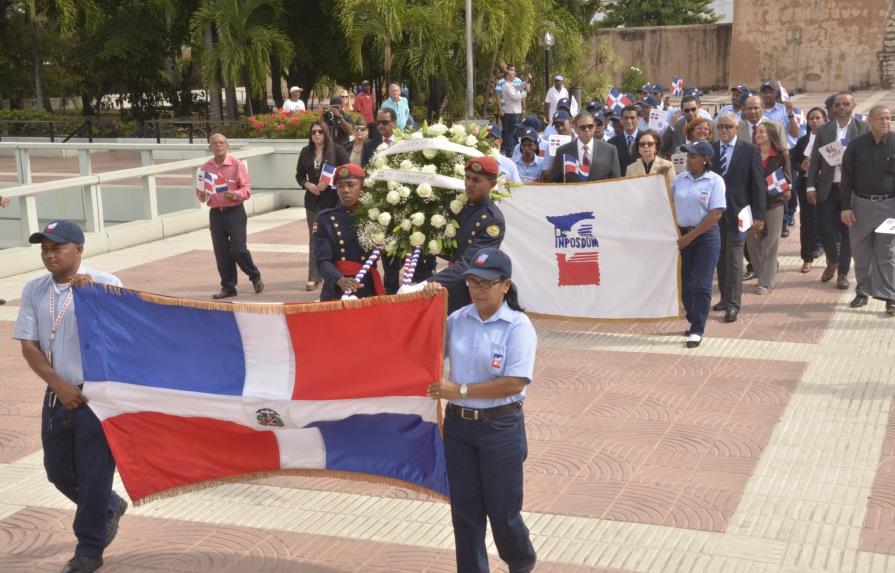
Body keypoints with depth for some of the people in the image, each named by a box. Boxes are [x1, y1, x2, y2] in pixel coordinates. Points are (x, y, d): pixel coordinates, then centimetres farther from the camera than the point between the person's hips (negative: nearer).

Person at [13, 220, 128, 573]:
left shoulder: (104, 284, -9)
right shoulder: (34, 291, 4)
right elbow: (28, 346, 2)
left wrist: (92, 291, -32)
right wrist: (59, 386, -8)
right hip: (58, 396, 6)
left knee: (94, 475, 1)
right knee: (58, 471, 17)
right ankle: (108, 508, 43)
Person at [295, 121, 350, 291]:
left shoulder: (337, 150, -5)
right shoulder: (306, 152, 7)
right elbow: (299, 175, 12)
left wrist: (328, 183, -18)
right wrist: (308, 185, -8)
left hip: (333, 200, -3)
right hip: (313, 201, 4)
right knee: (314, 238, 4)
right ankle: (314, 277, 7)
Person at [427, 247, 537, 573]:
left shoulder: (518, 326, -13)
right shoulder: (457, 320, 1)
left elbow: (514, 383, -20)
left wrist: (461, 390, -19)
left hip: (501, 427, -4)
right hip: (458, 424, 4)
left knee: (502, 510, 8)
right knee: (464, 510, 10)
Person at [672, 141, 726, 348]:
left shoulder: (715, 181, -7)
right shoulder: (679, 179, 6)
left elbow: (715, 214, -13)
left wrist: (691, 236, -15)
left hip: (706, 236, -4)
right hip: (682, 236, 4)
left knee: (701, 285, -4)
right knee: (685, 283, 10)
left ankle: (697, 330, 3)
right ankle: (693, 320, 29)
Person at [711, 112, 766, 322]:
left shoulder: (750, 151, -2)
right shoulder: (709, 150, 6)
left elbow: (758, 185, -2)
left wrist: (758, 215, -6)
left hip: (736, 212, -3)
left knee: (734, 257, -6)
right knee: (721, 257, 10)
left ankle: (733, 304, -2)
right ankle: (725, 297, 22)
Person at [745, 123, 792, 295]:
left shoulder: (781, 155, -1)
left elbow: (787, 178, 1)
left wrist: (786, 191, -16)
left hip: (774, 203, -2)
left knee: (770, 244, 1)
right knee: (752, 242, 4)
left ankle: (766, 281, 6)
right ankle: (763, 274, 22)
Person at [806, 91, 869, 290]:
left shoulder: (863, 128, 1)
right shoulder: (823, 130, 6)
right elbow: (814, 160, 4)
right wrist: (811, 187, -2)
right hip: (827, 188, 1)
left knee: (847, 232, 5)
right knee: (825, 229, 1)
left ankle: (843, 272, 18)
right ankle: (832, 262, 28)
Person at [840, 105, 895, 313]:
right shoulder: (856, 145, 1)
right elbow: (847, 177, 3)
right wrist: (846, 207, -3)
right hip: (861, 204, 2)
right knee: (861, 252, 9)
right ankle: (862, 292, 21)